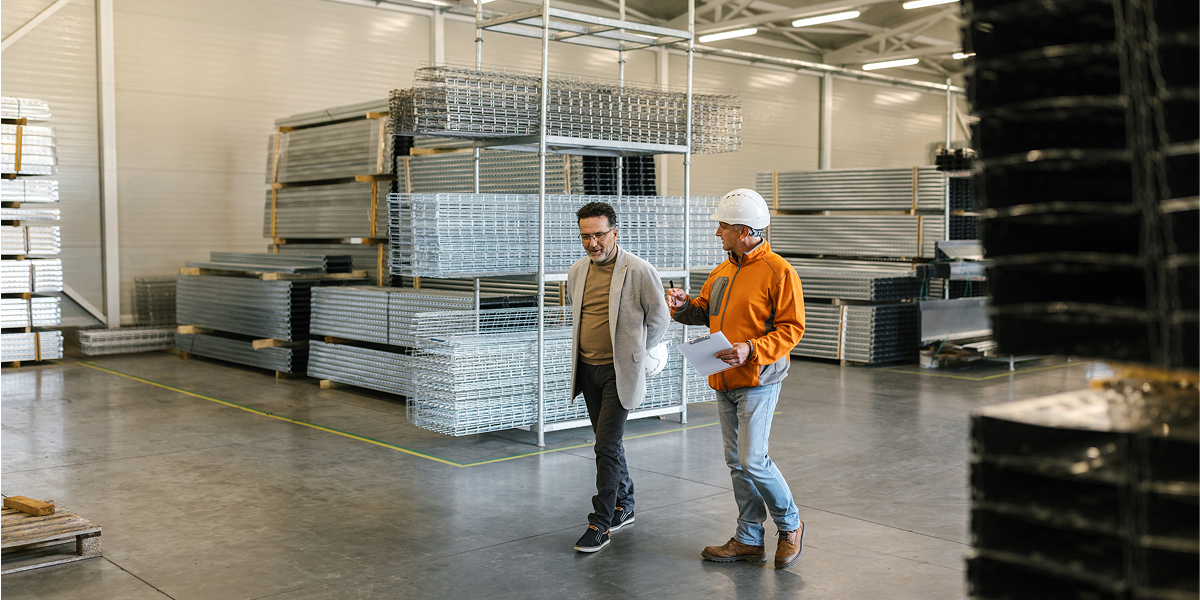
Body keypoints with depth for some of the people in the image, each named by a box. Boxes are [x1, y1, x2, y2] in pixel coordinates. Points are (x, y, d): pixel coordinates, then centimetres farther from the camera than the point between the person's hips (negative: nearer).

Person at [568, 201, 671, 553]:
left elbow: (660, 316, -1)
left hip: (620, 370, -6)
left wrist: (637, 352, 8)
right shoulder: (576, 273, 6)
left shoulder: (639, 272, -12)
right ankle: (624, 506, 32)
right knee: (608, 442, 16)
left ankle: (600, 525, -3)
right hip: (587, 369, 6)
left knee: (606, 445, -10)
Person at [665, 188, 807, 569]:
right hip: (724, 382, 8)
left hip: (758, 382, -8)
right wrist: (683, 305, -2)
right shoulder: (723, 271, 13)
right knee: (736, 462, 11)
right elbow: (704, 312, 20)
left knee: (752, 460, -10)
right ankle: (749, 540, 21)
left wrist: (753, 350, -25)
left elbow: (792, 328, -13)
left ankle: (790, 525, 13)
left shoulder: (778, 272, -11)